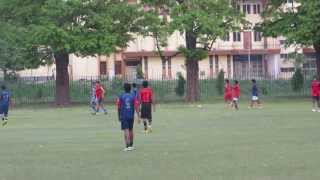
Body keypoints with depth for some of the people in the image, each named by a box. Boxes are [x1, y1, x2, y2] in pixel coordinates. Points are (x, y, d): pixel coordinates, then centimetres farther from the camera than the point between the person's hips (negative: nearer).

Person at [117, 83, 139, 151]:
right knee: (131, 130, 16)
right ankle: (131, 145, 27)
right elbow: (136, 107, -7)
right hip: (131, 116, 2)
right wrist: (138, 117, -4)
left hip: (123, 116, -2)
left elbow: (119, 107, 3)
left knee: (126, 130, -6)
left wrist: (119, 116, 16)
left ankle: (127, 146, -16)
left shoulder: (121, 97, -2)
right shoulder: (133, 97, -1)